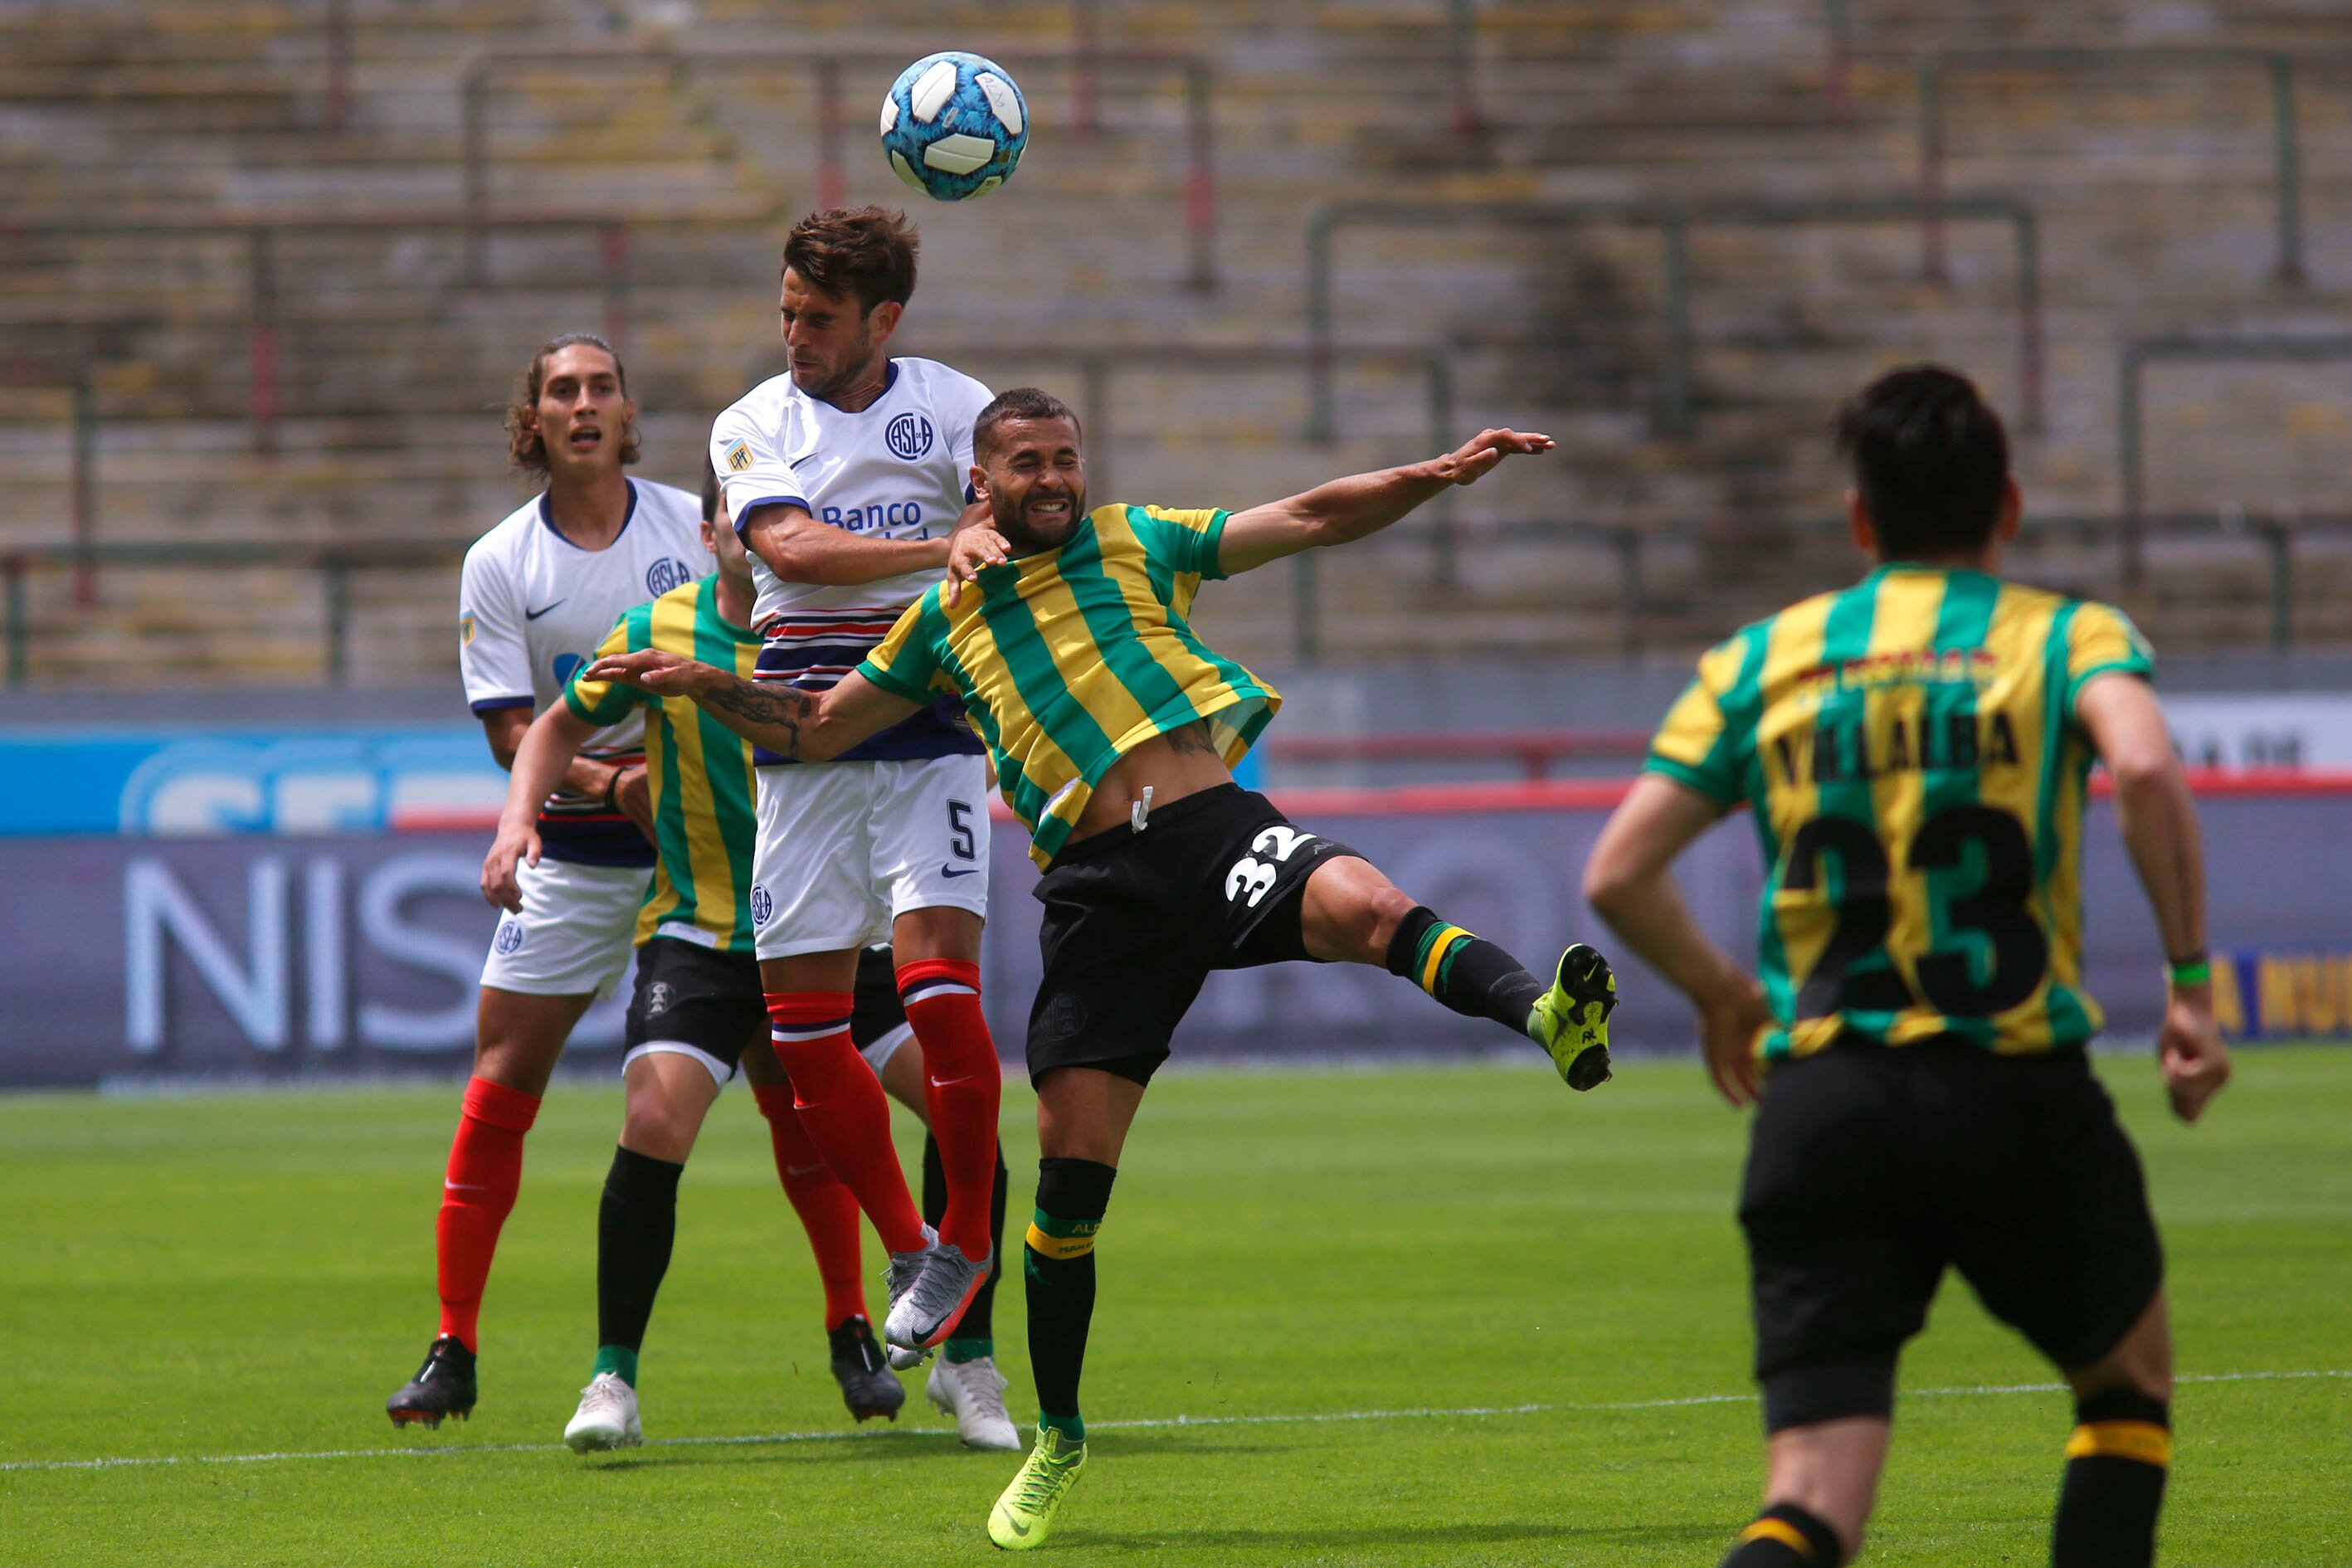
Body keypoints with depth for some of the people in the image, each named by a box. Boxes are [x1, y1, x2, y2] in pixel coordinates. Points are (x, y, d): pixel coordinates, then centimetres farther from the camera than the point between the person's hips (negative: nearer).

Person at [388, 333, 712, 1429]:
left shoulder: (694, 525, -1)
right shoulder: (498, 565, -1)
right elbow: (511, 731, -5)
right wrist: (613, 782, -22)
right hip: (573, 847, 0)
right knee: (500, 1084, -5)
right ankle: (453, 1350, 2)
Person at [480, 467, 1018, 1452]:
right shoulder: (659, 632, -3)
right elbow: (563, 725, 13)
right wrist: (519, 818, -3)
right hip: (699, 933, -1)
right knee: (654, 1125, -21)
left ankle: (967, 1367, 6)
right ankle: (613, 1380, -5)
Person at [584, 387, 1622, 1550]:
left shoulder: (1138, 543, 14)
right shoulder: (945, 620, 17)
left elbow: (1312, 518, 11)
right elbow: (815, 729, 27)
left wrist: (1441, 474, -2)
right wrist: (701, 685, 13)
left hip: (1214, 829, -1)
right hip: (1100, 883, 1)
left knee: (1363, 906, -35)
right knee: (1072, 1161, -3)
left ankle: (1541, 1015, -54)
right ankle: (1058, 1437, 11)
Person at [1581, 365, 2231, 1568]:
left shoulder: (1763, 659, 13)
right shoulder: (2066, 636, 5)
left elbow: (1618, 875, 7)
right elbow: (2144, 769, -17)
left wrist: (1723, 994, 25)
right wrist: (2191, 982, -9)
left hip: (1819, 1101, 2)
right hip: (2019, 1092, -2)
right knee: (2130, 1381, 26)